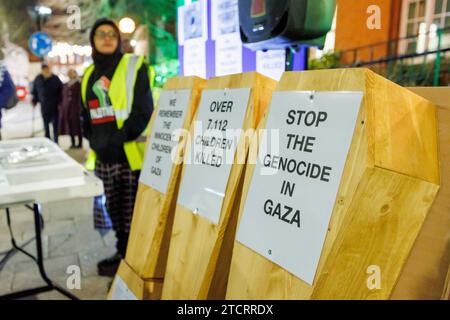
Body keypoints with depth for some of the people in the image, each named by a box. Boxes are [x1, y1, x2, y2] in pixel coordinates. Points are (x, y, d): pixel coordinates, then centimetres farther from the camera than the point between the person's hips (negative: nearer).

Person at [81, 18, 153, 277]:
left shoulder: (134, 66, -1)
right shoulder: (90, 75, 17)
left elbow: (143, 111, -10)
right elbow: (87, 113, 20)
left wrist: (119, 138, -16)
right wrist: (95, 140, 3)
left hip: (131, 153, -6)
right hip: (103, 156, 6)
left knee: (132, 212, 1)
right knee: (115, 211, 14)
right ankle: (123, 254, 30)